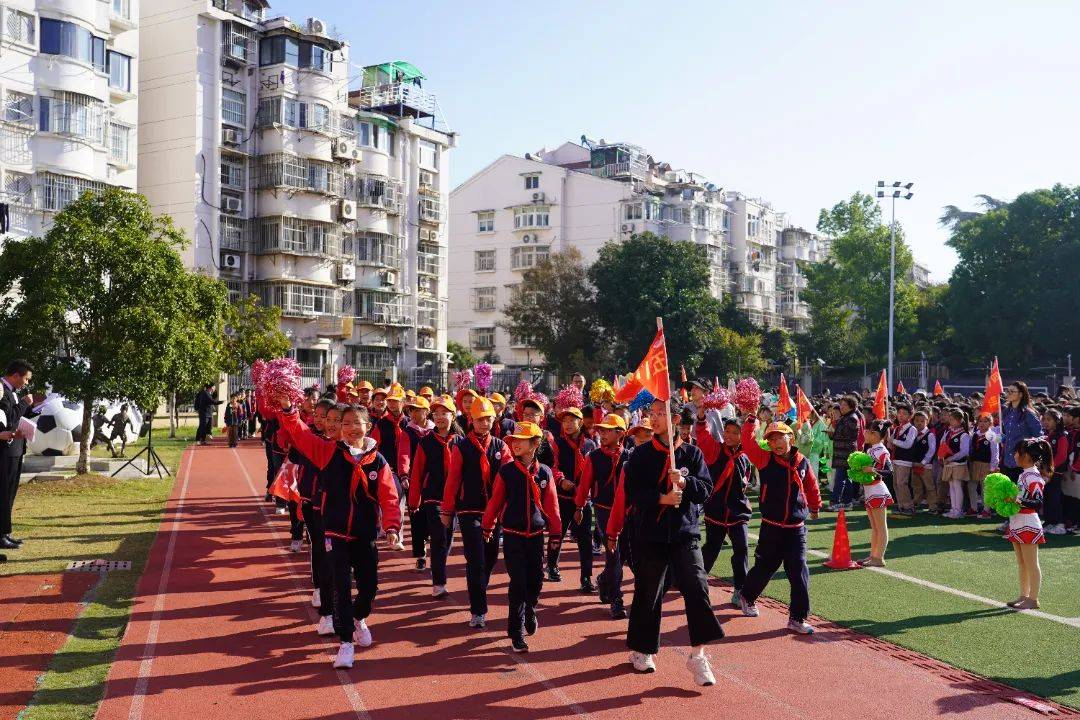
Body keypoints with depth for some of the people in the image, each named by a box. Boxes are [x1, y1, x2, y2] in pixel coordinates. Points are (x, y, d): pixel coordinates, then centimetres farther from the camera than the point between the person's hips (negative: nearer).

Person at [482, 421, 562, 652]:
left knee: (536, 580, 9)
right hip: (513, 536, -2)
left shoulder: (544, 473, -1)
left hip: (536, 535, 2)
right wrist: (487, 527, 10)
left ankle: (529, 609, 41)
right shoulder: (506, 471, -5)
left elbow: (551, 503, 4)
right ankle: (516, 633, 5)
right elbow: (495, 500, 3)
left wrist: (555, 533, 8)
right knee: (517, 583, -4)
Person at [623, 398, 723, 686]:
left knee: (697, 587, -12)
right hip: (651, 535, 0)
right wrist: (661, 498, -19)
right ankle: (641, 650, 26)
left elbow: (706, 489, -2)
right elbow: (632, 492, -5)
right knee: (647, 594, 8)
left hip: (685, 533, 0)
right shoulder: (641, 454, 2)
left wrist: (685, 482, -21)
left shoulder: (692, 453, 3)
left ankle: (697, 655, -5)